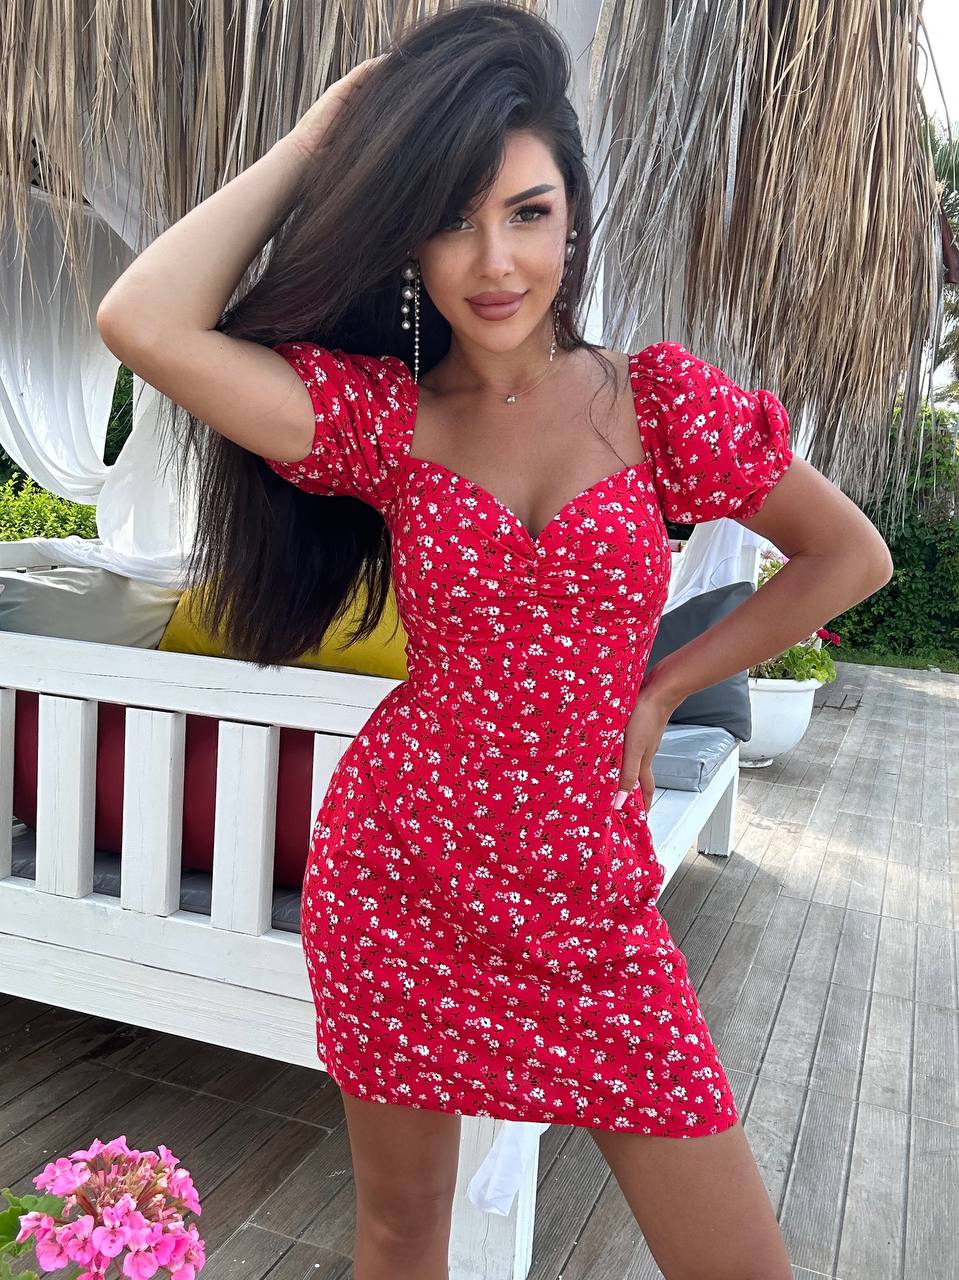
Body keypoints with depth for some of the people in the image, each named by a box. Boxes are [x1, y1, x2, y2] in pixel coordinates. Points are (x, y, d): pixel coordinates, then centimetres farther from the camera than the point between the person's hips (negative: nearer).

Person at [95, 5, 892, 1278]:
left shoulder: (658, 399, -3)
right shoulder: (380, 414, -4)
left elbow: (850, 557, 5)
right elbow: (144, 322, -17)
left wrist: (659, 688, 1)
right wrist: (312, 142, -8)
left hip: (586, 888, 1)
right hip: (398, 872, 1)